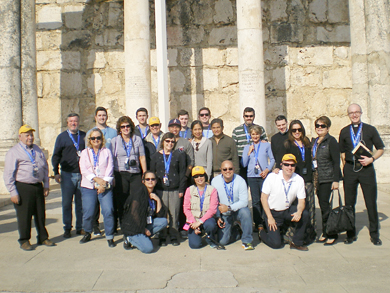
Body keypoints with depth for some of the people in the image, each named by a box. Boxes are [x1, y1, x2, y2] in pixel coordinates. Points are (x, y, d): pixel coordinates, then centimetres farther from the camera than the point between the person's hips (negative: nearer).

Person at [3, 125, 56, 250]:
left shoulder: (38, 150, 13)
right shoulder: (13, 152, -3)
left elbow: (45, 168, 18)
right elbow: (8, 174, -6)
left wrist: (46, 185, 11)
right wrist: (13, 192, -11)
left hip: (38, 186, 5)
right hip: (23, 188, -5)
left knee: (40, 214, 12)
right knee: (24, 216, 3)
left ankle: (43, 238, 26)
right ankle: (24, 241, 20)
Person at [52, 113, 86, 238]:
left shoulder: (84, 136, 9)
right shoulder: (62, 137, 6)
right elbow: (56, 156, 7)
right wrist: (56, 173, -1)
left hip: (82, 174, 1)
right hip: (67, 175, -1)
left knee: (81, 203, 7)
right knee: (67, 203, 4)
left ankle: (80, 227, 17)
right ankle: (67, 228, 15)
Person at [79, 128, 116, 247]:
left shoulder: (107, 152, 12)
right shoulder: (85, 152, 13)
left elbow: (110, 168, 3)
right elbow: (83, 169, 1)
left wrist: (104, 183, -10)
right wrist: (96, 179, -13)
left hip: (105, 187, -1)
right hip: (88, 187, 1)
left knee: (108, 211, -12)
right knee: (88, 212, -1)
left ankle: (110, 237, 0)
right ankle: (87, 233, 25)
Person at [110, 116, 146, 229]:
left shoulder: (137, 139, 8)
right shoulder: (114, 141, 6)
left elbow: (142, 157, 9)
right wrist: (111, 177, 0)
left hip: (135, 174, 1)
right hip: (120, 174, 0)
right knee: (122, 202, 3)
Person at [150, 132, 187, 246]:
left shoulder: (179, 155, 7)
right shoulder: (156, 156, 11)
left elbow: (182, 173, 6)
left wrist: (181, 189, -1)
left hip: (175, 190, -1)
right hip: (160, 189, 1)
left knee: (174, 214, 1)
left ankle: (174, 237, 14)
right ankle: (162, 237, 14)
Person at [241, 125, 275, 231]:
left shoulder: (266, 145, 8)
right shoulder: (247, 147, 12)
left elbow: (272, 159, 7)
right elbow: (243, 164, 7)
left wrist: (267, 169, -7)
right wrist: (249, 152, -3)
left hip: (264, 176, -1)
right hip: (252, 176, 1)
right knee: (255, 200, 0)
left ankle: (266, 222, 8)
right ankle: (258, 223, 8)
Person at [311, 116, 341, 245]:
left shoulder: (331, 141, -7)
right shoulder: (314, 141, 13)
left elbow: (336, 161, -10)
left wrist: (336, 180, -16)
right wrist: (313, 178, 13)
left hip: (327, 179, -6)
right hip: (317, 178, 6)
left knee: (324, 205, -7)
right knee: (322, 206, 10)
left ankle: (331, 234, 6)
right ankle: (325, 233, 19)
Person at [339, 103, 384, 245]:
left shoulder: (370, 129, 5)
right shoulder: (344, 132, 10)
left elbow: (380, 149, 8)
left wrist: (371, 159, -8)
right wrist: (346, 166, 6)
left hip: (366, 168, -1)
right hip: (349, 169, 2)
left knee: (371, 202, 2)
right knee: (349, 202, 6)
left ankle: (374, 234, 17)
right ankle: (351, 234, 19)